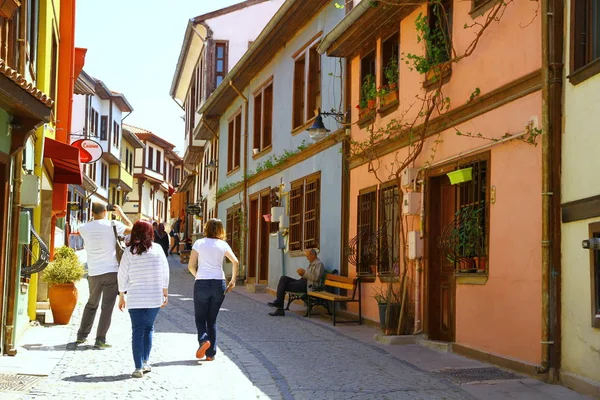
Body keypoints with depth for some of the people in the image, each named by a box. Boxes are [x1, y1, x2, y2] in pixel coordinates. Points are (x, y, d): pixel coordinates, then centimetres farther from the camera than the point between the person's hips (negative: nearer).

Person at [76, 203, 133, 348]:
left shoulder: (84, 228, -2)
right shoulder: (113, 225, -9)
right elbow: (131, 228, 9)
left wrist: (93, 217, 22)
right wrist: (121, 213, 20)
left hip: (93, 273, 3)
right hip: (111, 271, -3)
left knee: (91, 304, 21)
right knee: (107, 307, 2)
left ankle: (81, 336, 26)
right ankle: (100, 340, -1)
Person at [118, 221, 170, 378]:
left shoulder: (129, 252, -4)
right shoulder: (158, 250, -1)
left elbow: (122, 275, 0)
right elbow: (165, 274, 5)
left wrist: (121, 296, 10)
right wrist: (165, 293, 16)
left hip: (135, 299, -1)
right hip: (155, 298, 1)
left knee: (137, 331, 4)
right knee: (149, 328, 18)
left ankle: (139, 368, 0)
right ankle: (145, 362, 15)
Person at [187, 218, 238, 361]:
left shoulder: (199, 243, 1)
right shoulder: (223, 245, 4)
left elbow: (191, 266, -1)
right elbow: (235, 262, -5)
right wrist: (233, 280, 3)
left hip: (201, 284, -2)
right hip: (219, 284, 2)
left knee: (200, 317, 10)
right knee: (212, 320, 12)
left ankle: (203, 339, -18)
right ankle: (211, 353, 9)